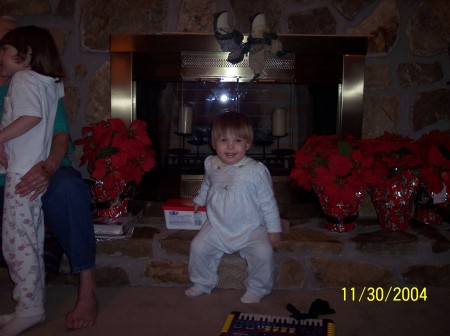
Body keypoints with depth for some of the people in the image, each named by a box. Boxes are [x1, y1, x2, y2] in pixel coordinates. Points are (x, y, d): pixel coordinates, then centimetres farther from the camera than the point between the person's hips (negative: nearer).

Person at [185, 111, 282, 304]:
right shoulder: (211, 165, -1)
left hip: (251, 229, -3)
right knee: (198, 247, -10)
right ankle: (203, 283, 16)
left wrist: (274, 230, -6)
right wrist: (199, 200, 33)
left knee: (263, 252, -24)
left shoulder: (256, 170, -13)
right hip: (217, 227, 4)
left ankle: (257, 288, 2)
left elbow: (268, 202, -7)